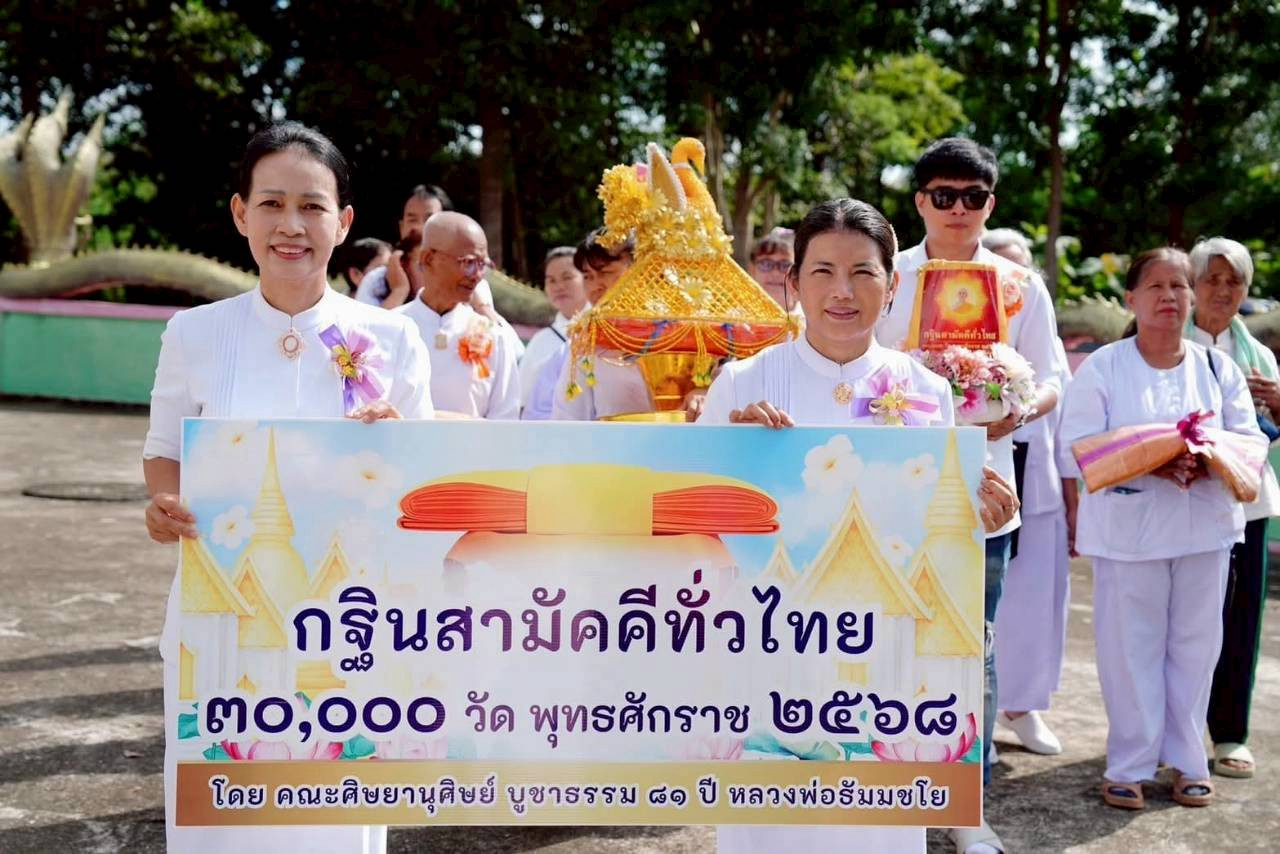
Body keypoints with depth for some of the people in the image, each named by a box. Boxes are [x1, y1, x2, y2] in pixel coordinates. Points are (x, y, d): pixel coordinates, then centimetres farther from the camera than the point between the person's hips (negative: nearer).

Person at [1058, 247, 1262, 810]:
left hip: (1204, 524, 3)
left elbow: (1249, 439, 4)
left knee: (1195, 643, 9)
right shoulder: (1103, 367, -1)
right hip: (1129, 526, -3)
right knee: (1130, 645, 2)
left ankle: (1186, 759, 23)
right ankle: (1130, 764, 14)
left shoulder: (1219, 368, 9)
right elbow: (1078, 447, -9)